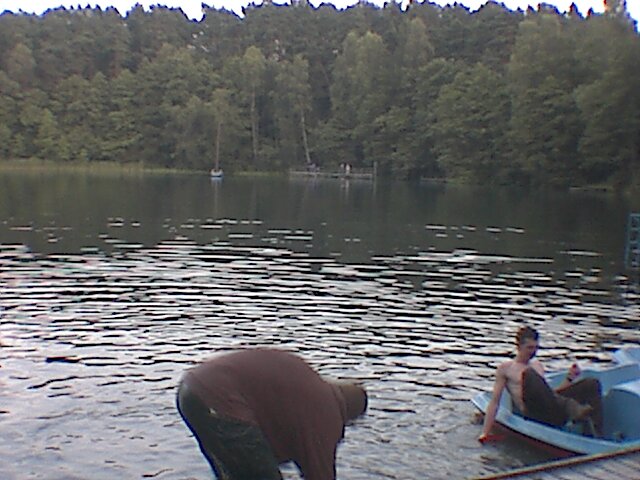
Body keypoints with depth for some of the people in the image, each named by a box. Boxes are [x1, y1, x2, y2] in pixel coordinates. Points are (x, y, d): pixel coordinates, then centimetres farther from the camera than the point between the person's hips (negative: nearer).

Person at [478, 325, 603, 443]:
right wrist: (485, 433, -2)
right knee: (529, 373, -32)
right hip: (533, 412, -6)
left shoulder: (537, 365, 28)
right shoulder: (505, 368, 12)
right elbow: (494, 401, 6)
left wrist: (569, 379, 14)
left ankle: (599, 435, -28)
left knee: (592, 383, -12)